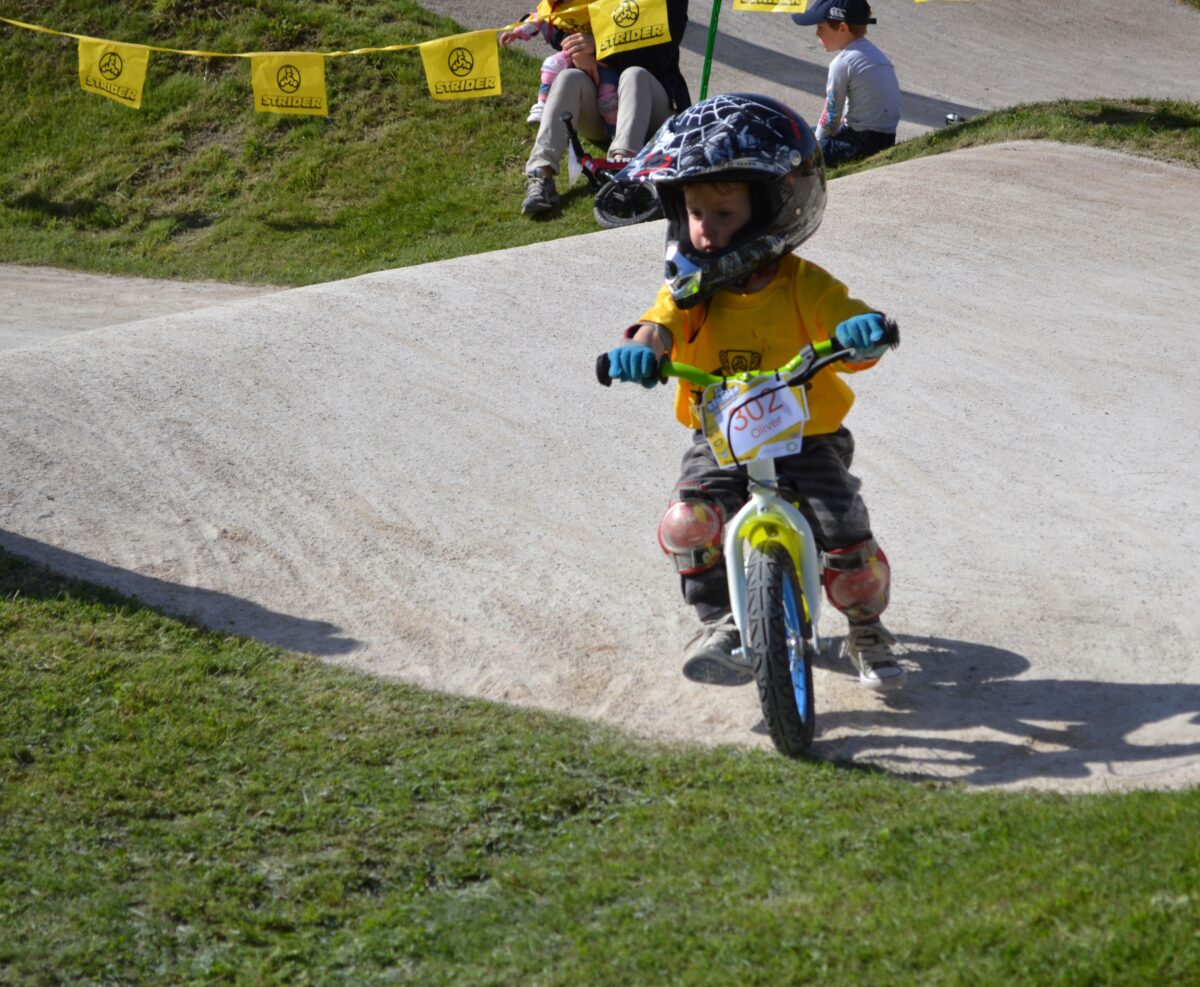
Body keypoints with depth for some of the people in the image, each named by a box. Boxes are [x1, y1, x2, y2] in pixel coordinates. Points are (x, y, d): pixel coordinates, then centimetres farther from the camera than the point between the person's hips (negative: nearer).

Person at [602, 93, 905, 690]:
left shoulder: (802, 285, -8)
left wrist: (863, 333, -40)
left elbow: (855, 344, -15)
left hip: (806, 441, -2)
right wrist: (639, 350, -43)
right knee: (688, 523, -25)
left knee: (851, 548, -11)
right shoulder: (691, 288, -2)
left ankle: (866, 631, 20)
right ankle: (720, 624, -6)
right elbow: (662, 326, -19)